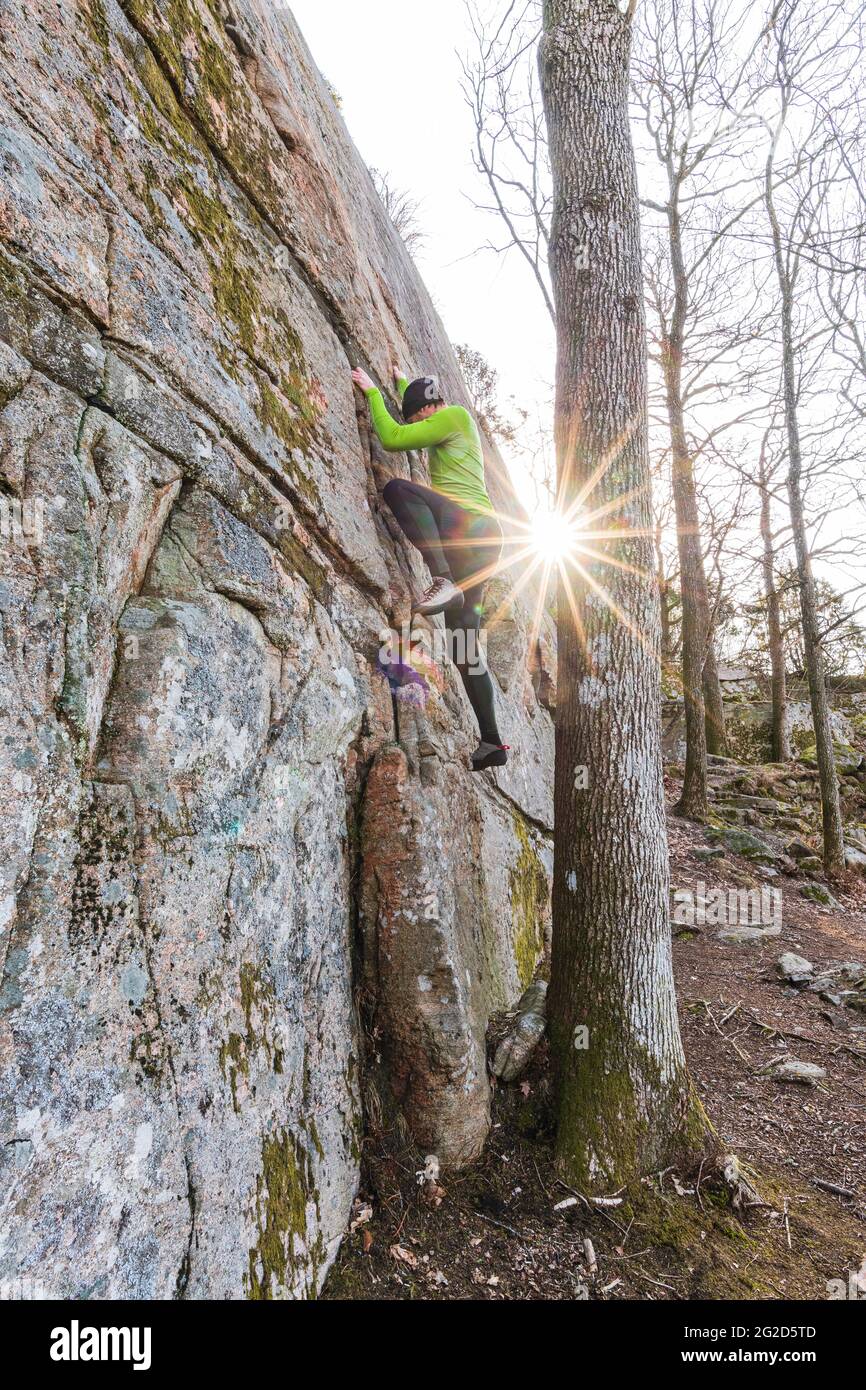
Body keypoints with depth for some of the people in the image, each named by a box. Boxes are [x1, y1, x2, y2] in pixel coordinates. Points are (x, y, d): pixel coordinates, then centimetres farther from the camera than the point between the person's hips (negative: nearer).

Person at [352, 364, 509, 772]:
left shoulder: (456, 416, 2)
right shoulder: (450, 425, 29)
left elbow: (391, 438, -5)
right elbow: (419, 405, 54)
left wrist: (372, 391, 8)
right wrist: (401, 383, 60)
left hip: (473, 526, -9)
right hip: (480, 541, 9)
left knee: (397, 488, -23)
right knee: (464, 646, 5)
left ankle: (444, 582, -35)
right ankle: (491, 743, 5)